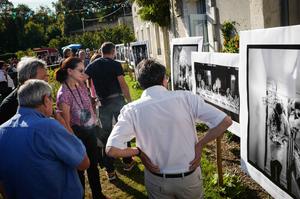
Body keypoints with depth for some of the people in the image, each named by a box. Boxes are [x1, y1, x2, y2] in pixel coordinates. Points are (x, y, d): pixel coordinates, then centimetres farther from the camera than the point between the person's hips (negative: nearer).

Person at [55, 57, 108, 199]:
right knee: (79, 168, 12)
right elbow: (66, 123, -18)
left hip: (91, 130, 7)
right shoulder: (64, 93, -21)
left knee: (93, 164, 21)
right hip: (78, 133, -7)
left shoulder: (81, 85, 0)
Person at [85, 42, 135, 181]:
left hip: (102, 103, 3)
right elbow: (123, 85, -11)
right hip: (117, 100, -2)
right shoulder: (115, 65, -5)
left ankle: (110, 170, 12)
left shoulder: (92, 65, 6)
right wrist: (130, 101, -5)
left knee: (107, 134, 9)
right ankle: (127, 162, 26)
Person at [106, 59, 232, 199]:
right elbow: (225, 121, -15)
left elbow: (112, 150, -24)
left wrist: (138, 151, -7)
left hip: (157, 181, 0)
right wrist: (200, 145, -5)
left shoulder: (132, 110, -16)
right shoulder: (186, 98, -16)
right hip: (189, 177, 0)